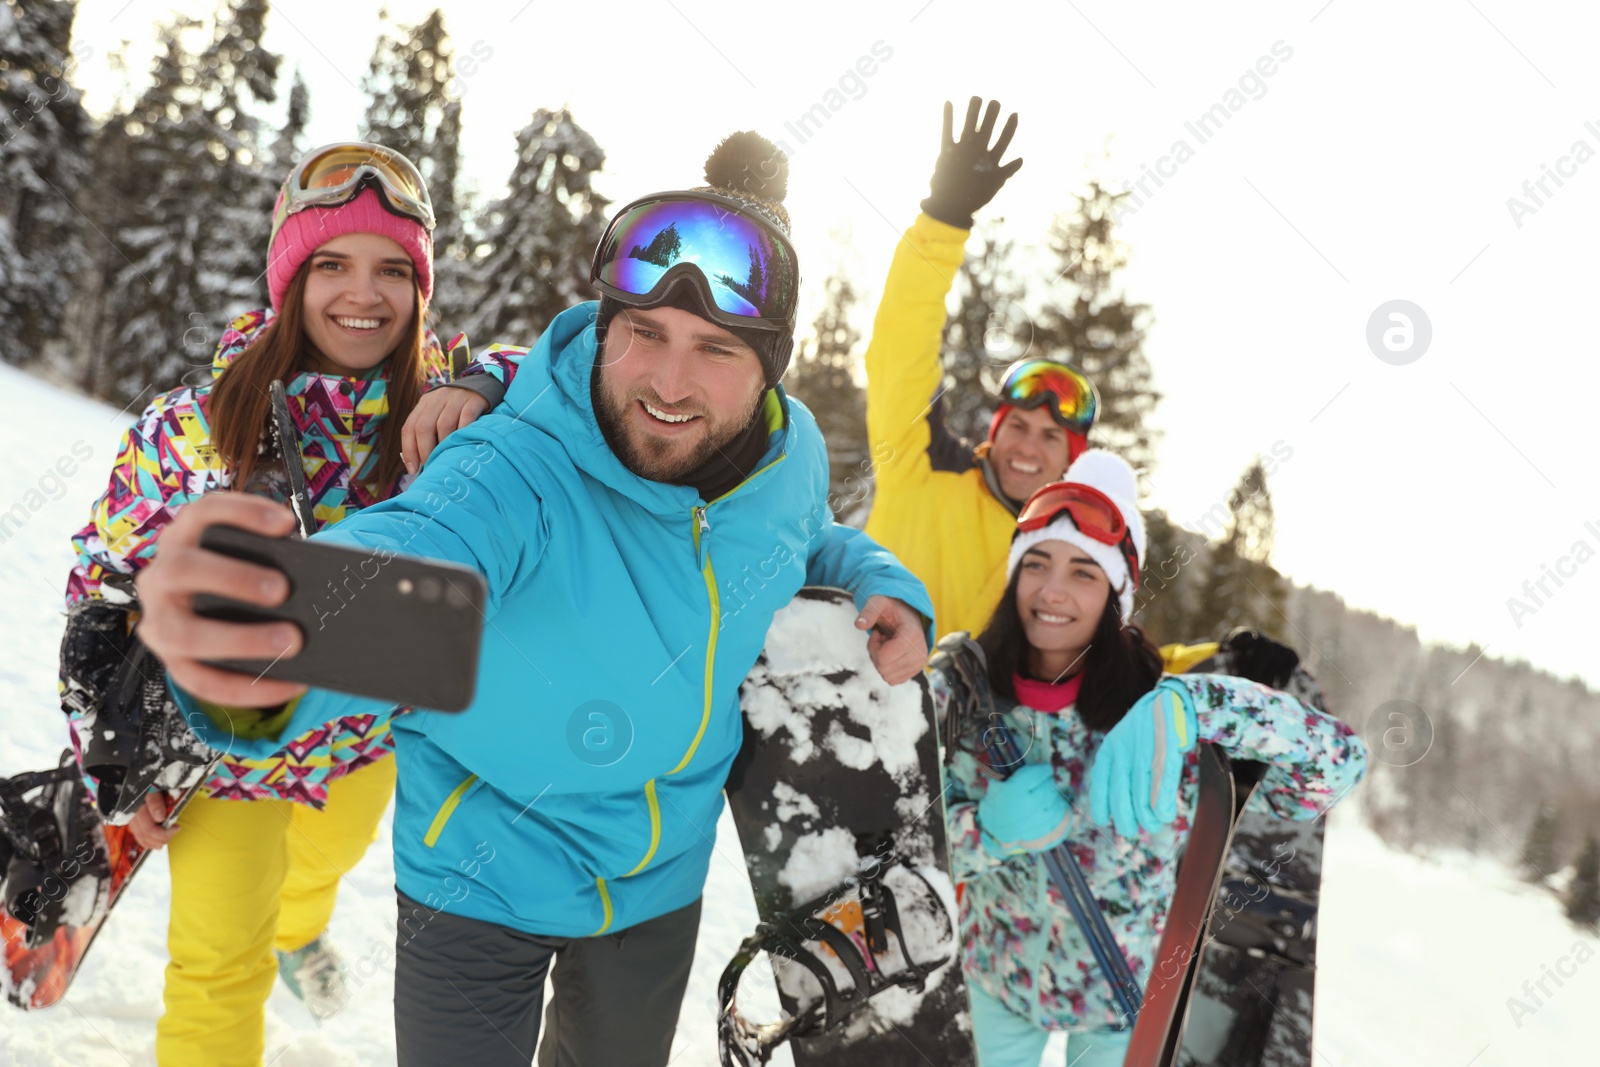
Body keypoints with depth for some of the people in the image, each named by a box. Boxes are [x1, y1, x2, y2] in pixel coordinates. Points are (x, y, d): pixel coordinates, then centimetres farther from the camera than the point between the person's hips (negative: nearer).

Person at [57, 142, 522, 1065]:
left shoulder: (440, 394, -18)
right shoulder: (195, 428, -24)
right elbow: (106, 590, -13)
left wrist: (479, 389, -38)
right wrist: (116, 767, -10)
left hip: (372, 724, 4)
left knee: (336, 850, 34)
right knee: (220, 972, 8)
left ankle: (299, 929, 69)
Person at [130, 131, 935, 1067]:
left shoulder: (792, 455, -15)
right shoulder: (519, 469, -33)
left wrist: (882, 581, -13)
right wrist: (272, 635, -75)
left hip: (664, 875, 5)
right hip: (484, 878, -5)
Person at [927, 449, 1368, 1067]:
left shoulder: (1157, 705, -24)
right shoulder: (956, 688, -18)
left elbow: (1338, 760, -25)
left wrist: (1184, 714, -37)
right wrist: (987, 832, -33)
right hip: (999, 970, 2)